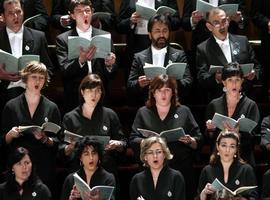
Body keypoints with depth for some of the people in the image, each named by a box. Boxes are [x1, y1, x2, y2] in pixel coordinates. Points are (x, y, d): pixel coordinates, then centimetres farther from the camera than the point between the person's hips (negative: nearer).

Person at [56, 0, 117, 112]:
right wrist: (80, 61, -26)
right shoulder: (63, 39, 3)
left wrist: (109, 65, -15)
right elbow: (64, 71, -8)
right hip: (74, 99, -1)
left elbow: (111, 74, 7)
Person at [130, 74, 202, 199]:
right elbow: (133, 141, 5)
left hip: (181, 170, 0)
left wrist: (189, 141, -12)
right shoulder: (143, 113, 13)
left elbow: (198, 141, 10)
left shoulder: (184, 112, 12)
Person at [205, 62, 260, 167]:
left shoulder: (251, 105, 0)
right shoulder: (214, 105, 7)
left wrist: (237, 133, -24)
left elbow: (252, 137, -6)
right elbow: (208, 139, 11)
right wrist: (210, 129, -10)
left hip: (243, 159, -2)